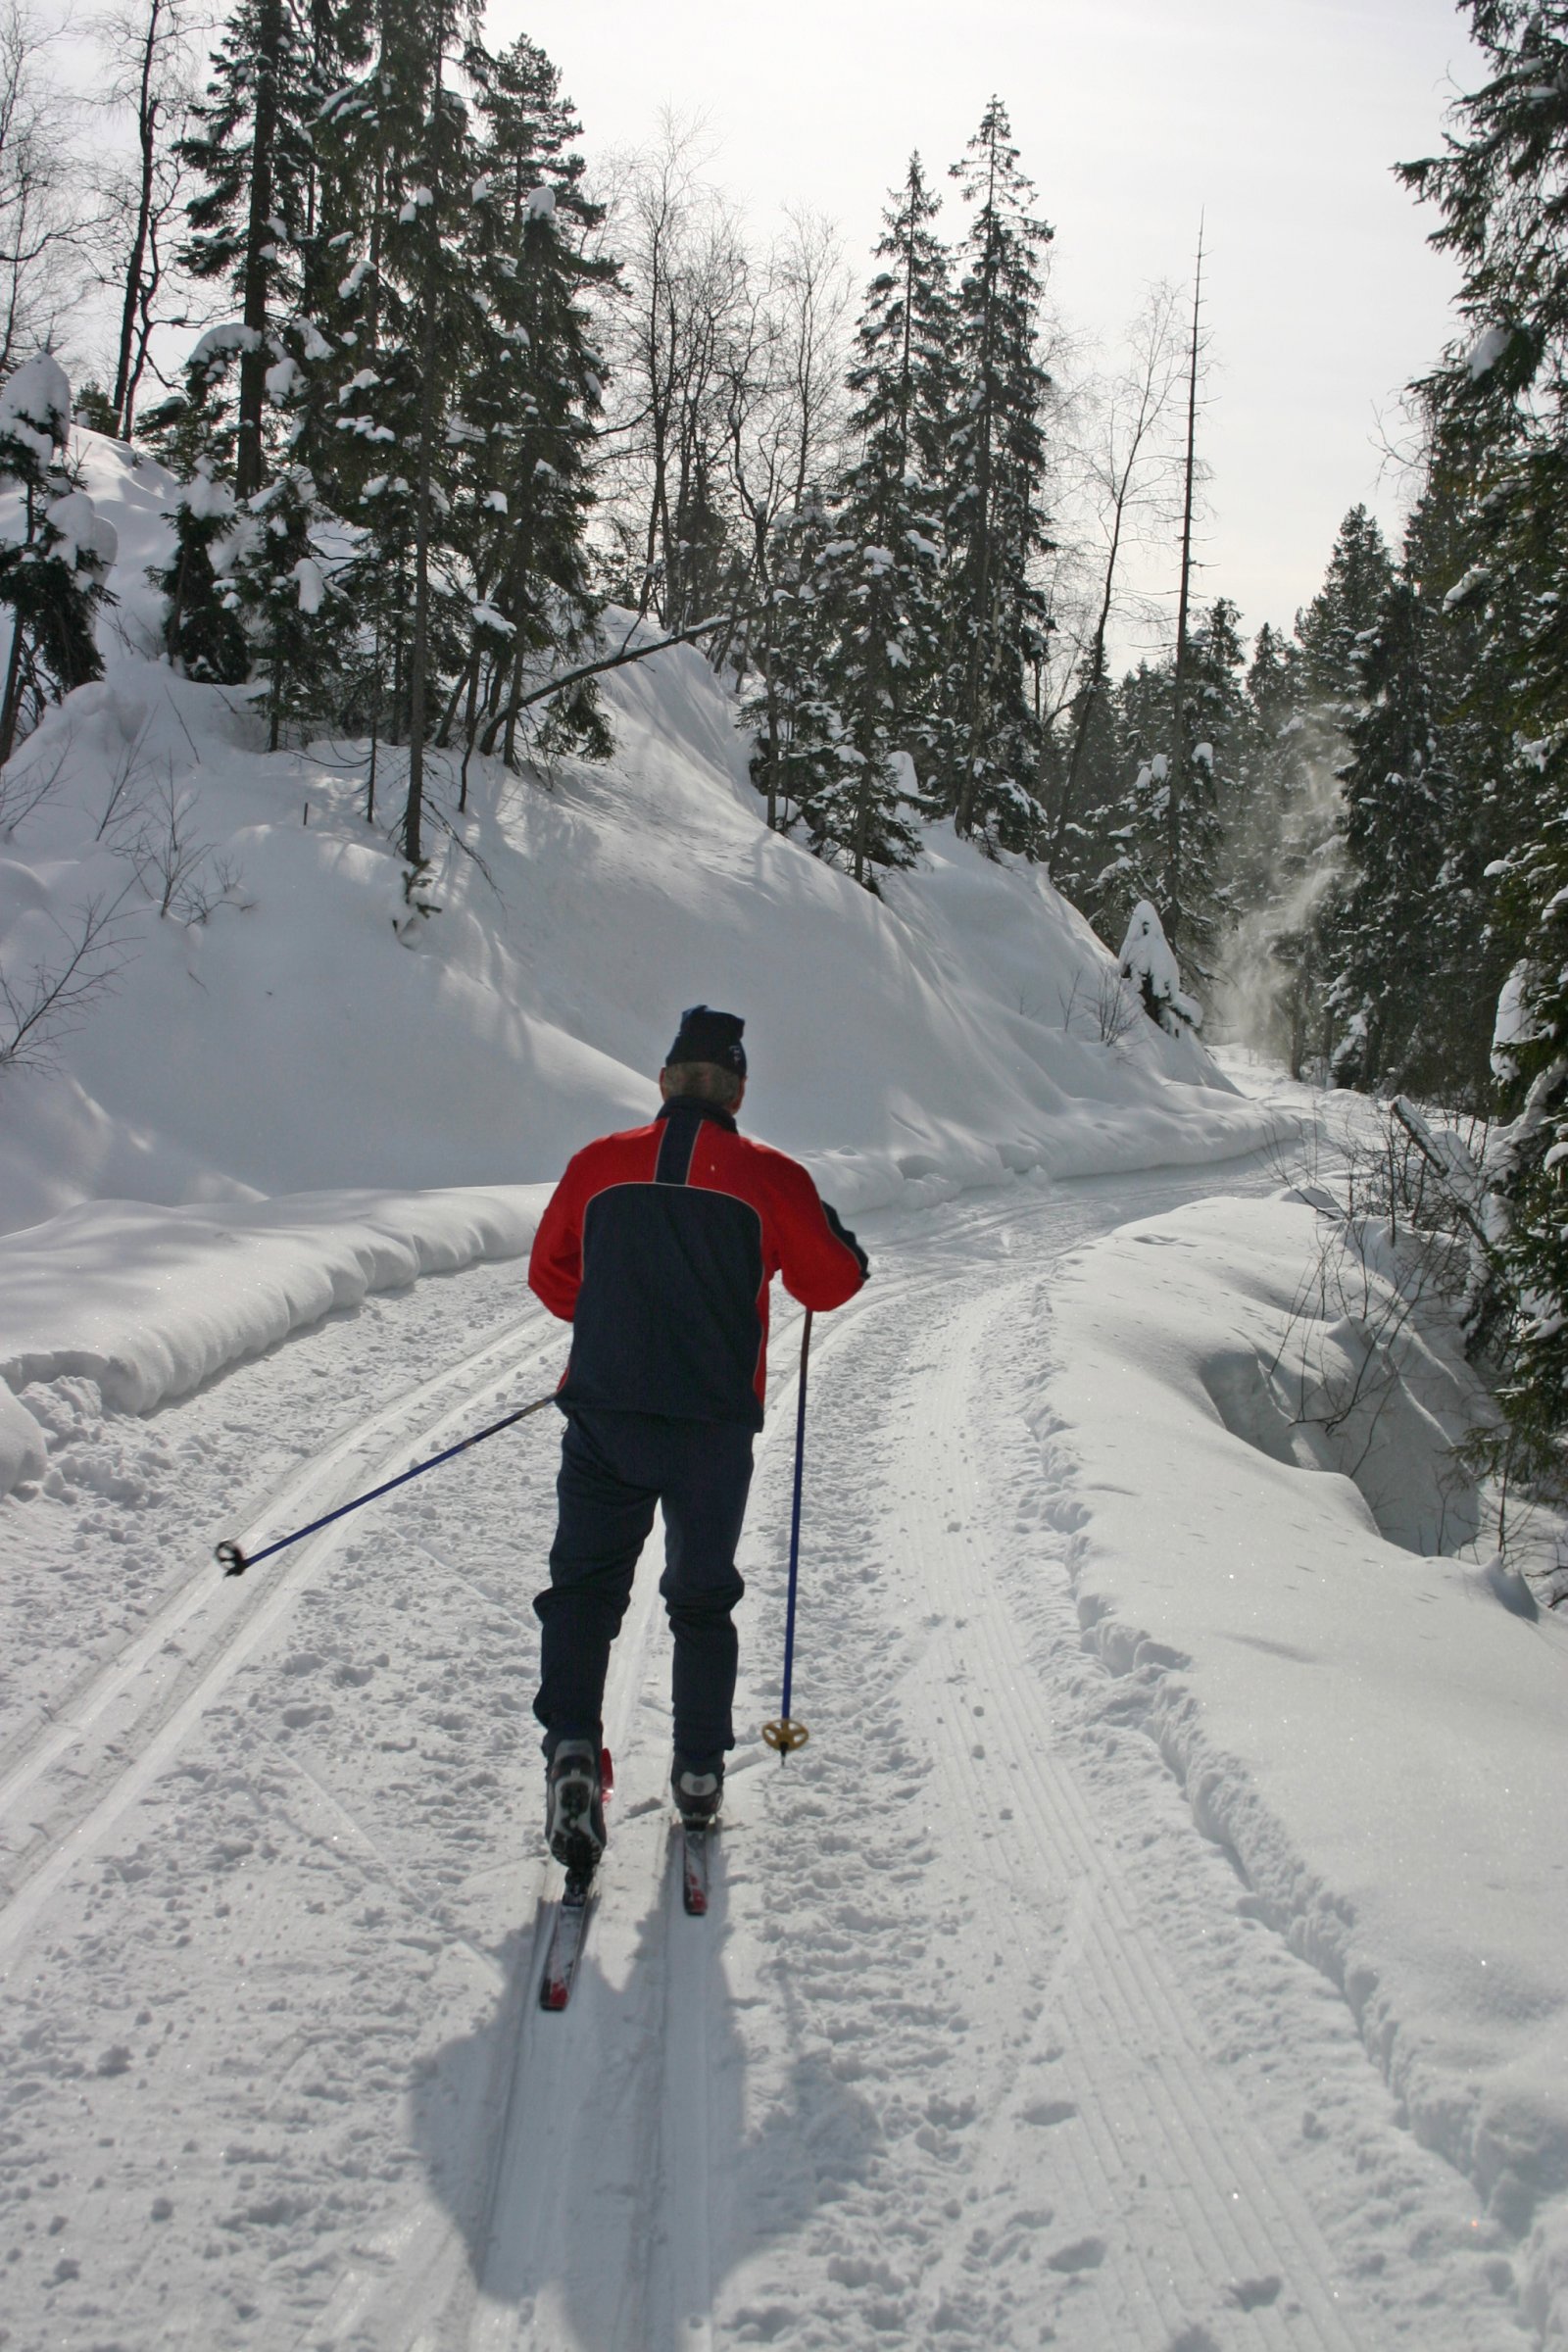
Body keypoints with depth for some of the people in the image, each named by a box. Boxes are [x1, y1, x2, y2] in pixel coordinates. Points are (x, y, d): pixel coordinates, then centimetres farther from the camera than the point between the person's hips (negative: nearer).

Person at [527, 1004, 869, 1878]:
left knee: (585, 1585, 7)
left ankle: (572, 1744, -13)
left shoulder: (599, 1164, 1)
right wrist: (826, 1231, 24)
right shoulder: (769, 1176, -5)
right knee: (703, 1597, 16)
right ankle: (701, 1770, 20)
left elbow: (552, 1276, 11)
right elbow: (833, 1282, 3)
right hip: (713, 1426, 0)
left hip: (603, 1415, 0)